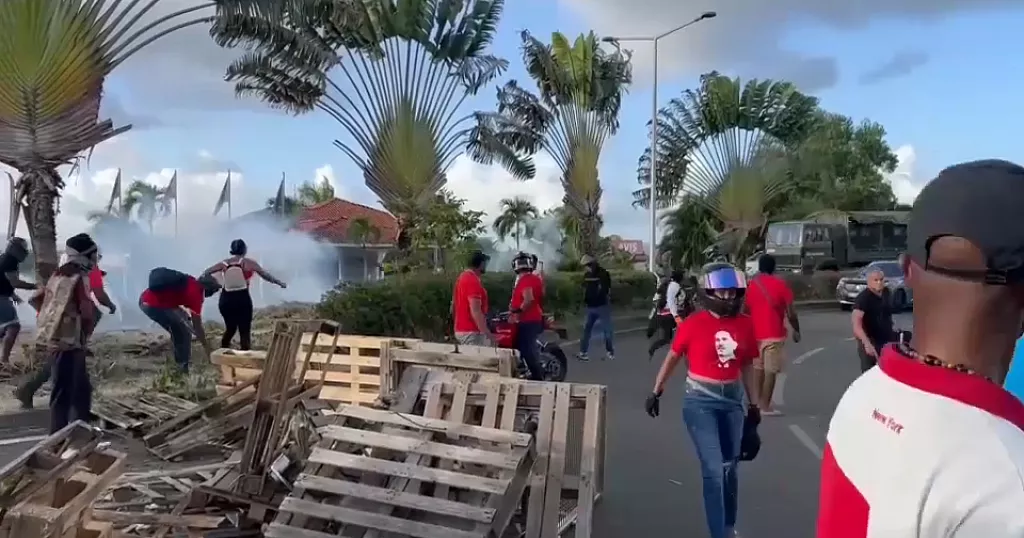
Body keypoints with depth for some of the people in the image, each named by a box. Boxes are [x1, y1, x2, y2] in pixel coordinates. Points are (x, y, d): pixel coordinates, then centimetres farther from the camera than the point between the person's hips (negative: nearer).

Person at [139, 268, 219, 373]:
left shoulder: (190, 281, 11)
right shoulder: (195, 293, -12)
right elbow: (197, 326, -7)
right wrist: (207, 347, 1)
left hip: (145, 300, 9)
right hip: (156, 305, -9)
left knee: (177, 331, 21)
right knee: (184, 333, 2)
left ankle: (180, 363, 29)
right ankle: (184, 366, 8)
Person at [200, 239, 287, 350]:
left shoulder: (224, 263, 5)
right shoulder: (248, 262, -4)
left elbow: (206, 273, 4)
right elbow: (265, 275, -5)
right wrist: (280, 282, 5)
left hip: (225, 300, 4)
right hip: (242, 299, -4)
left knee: (230, 328, 22)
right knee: (245, 331, 2)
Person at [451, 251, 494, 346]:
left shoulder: (462, 277, 13)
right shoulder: (473, 281, -18)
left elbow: (453, 306, 19)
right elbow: (475, 311, -24)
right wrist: (488, 334, -24)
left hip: (461, 330, 10)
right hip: (471, 332, -10)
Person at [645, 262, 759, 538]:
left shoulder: (745, 324, -2)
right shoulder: (693, 324, -13)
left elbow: (747, 367, 9)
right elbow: (673, 358, 0)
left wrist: (753, 404, 14)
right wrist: (656, 392, 6)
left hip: (733, 400, 4)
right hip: (700, 401, -4)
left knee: (730, 468, 16)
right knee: (713, 470, -8)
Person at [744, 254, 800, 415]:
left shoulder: (751, 284, 4)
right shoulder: (780, 284, -7)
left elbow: (745, 311, 7)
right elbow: (790, 313, -8)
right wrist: (796, 330, 5)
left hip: (755, 334, 5)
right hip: (774, 334, -5)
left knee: (758, 368, 17)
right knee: (771, 371, -1)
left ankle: (757, 403, 22)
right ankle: (765, 406, 0)